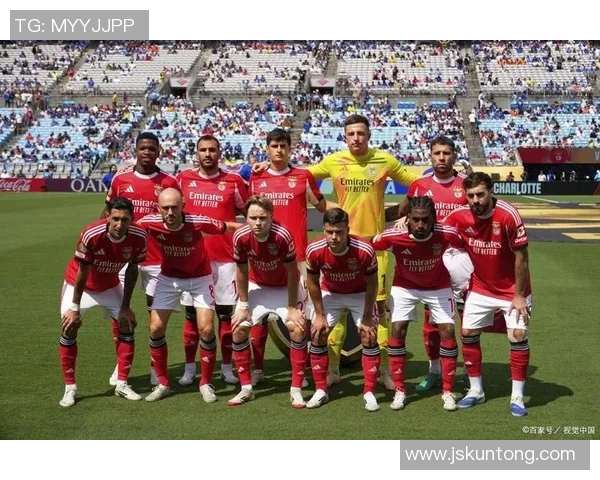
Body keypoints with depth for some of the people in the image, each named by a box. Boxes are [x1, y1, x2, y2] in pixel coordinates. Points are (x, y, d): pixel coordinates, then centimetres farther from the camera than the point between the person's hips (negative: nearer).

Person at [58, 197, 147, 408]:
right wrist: (75, 308, -18)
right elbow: (82, 273, -24)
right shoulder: (91, 235, -36)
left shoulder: (138, 237, -26)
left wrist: (125, 306, -6)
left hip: (110, 286, 3)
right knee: (69, 328, -11)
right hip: (79, 285, -3)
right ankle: (70, 388, 2)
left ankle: (122, 384, 11)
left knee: (127, 325, -2)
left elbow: (132, 269, -10)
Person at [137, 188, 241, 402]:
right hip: (169, 277, 2)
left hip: (199, 277, -2)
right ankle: (162, 383, 14)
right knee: (156, 328, -4)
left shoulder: (198, 223, -30)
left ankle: (206, 383, 10)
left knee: (206, 329, -11)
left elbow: (229, 227, -15)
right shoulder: (149, 223, -24)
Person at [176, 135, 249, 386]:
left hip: (225, 257, -1)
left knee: (226, 312, 5)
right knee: (192, 313, 8)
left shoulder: (233, 181, 0)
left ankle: (227, 366, 16)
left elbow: (248, 212, 10)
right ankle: (190, 367, 19)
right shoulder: (184, 178, 5)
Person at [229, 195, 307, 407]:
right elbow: (242, 272, -8)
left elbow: (292, 274, -21)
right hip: (257, 286, 3)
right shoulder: (240, 237, -24)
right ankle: (246, 388, 10)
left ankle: (296, 390, -4)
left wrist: (292, 307, -17)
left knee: (297, 328, -18)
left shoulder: (282, 236, -33)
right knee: (238, 329, -5)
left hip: (286, 287, -3)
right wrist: (243, 305, -5)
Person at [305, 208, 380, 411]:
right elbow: (312, 282, -11)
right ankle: (320, 391, 7)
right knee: (317, 335, -4)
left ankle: (369, 392, 2)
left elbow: (371, 284, -18)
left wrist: (367, 317, -13)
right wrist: (320, 314, -8)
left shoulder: (364, 250, -35)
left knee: (369, 336, -9)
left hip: (360, 294, -2)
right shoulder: (314, 251, -30)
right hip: (330, 293, 2)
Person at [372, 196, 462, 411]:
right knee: (397, 331, -9)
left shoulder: (447, 234, -30)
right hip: (404, 286, 0)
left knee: (448, 332, -7)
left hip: (438, 286, 0)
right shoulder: (393, 236, -32)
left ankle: (448, 392, 9)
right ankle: (399, 391, 5)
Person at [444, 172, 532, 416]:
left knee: (518, 335, -9)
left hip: (512, 289, -4)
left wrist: (519, 295, -16)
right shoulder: (459, 216, -14)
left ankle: (517, 398, 5)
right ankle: (476, 391, 22)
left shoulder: (508, 215, -25)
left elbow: (521, 257, -19)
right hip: (480, 288, 4)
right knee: (468, 334, 5)